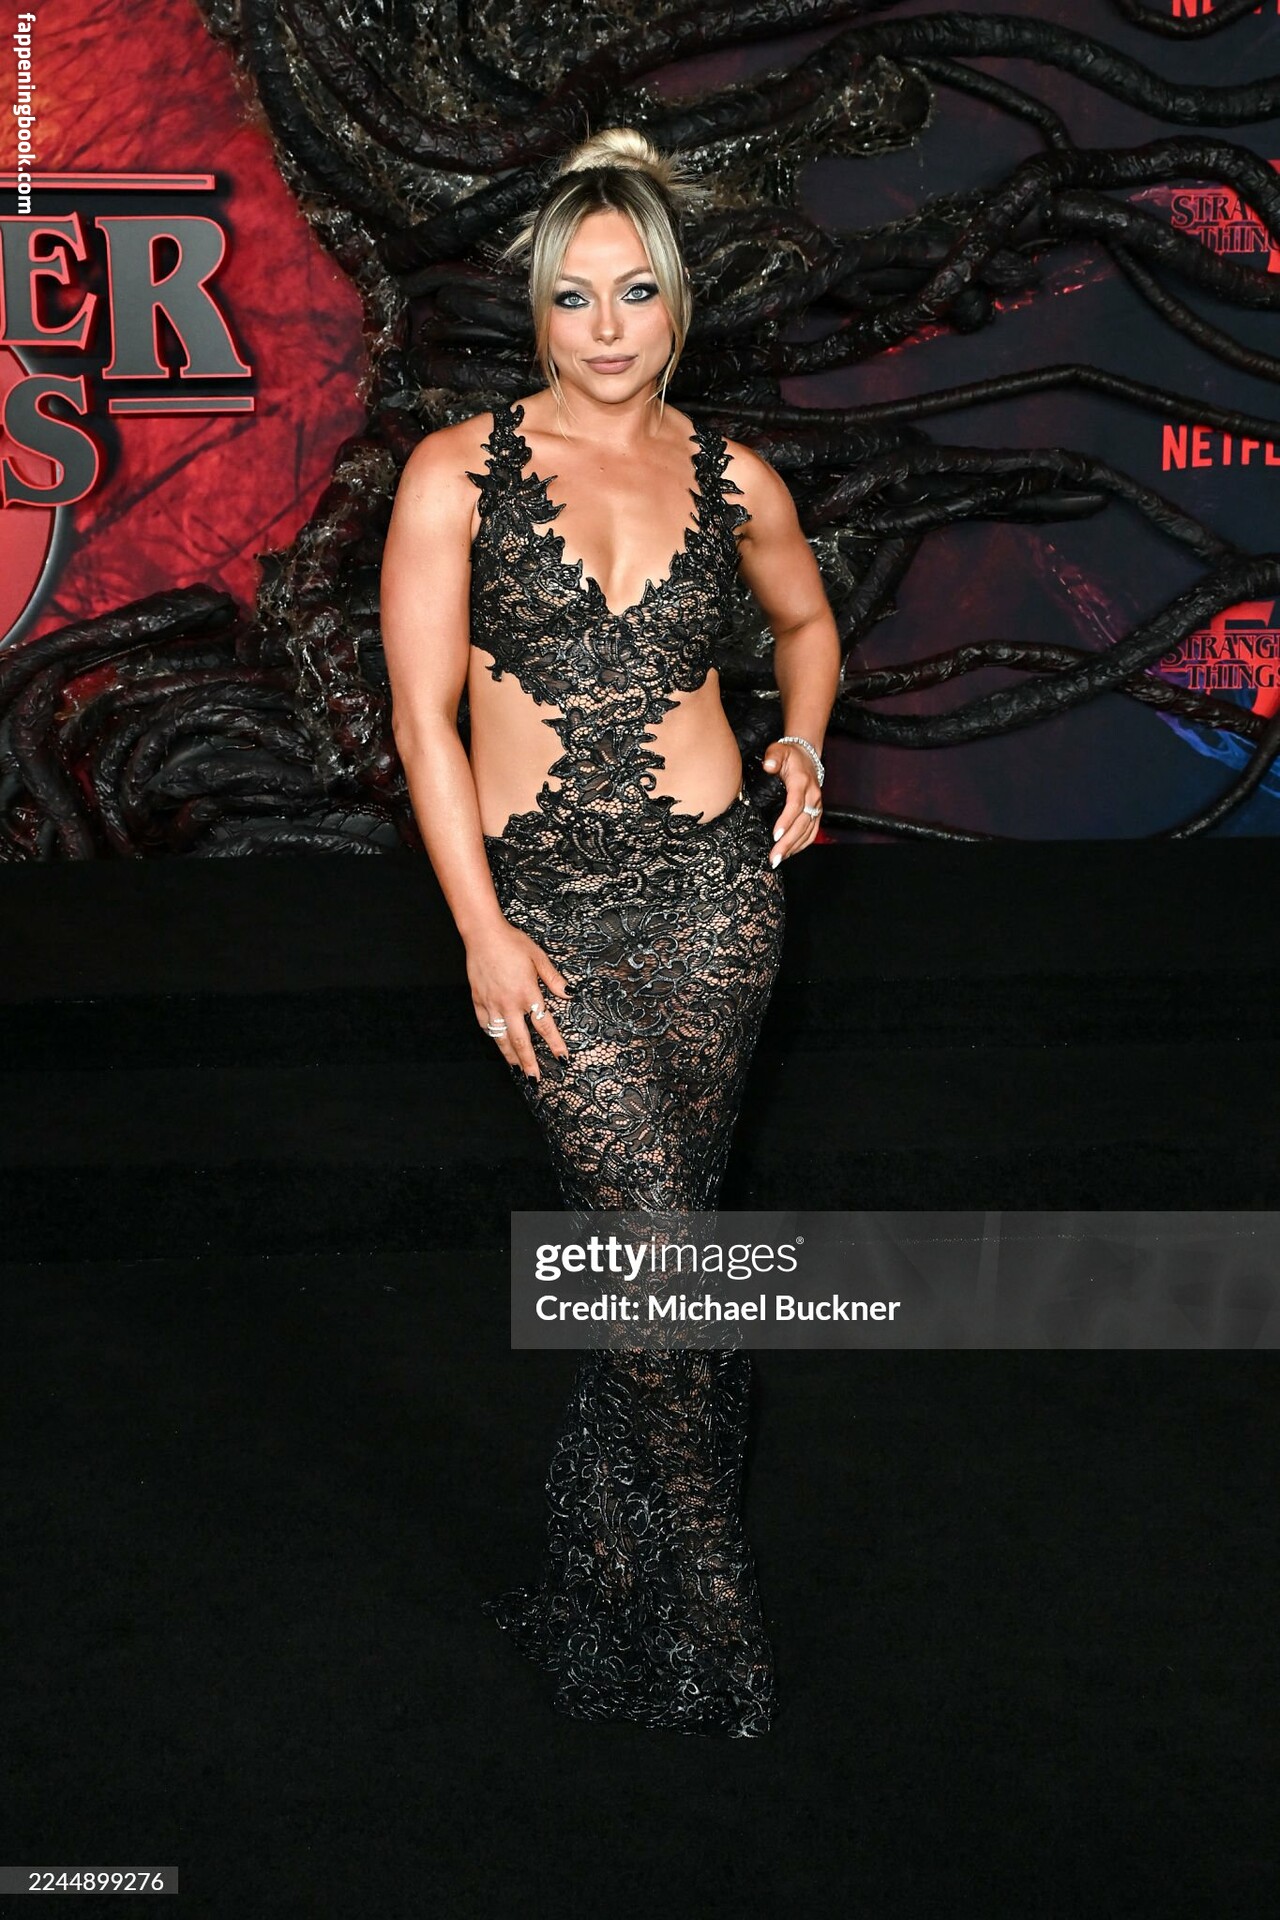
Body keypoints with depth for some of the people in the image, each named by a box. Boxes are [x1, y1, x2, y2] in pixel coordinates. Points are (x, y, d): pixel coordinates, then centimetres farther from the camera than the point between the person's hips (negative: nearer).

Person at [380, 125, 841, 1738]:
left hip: (711, 891, 2)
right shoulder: (457, 472, 0)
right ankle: (705, 1610, 9)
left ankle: (600, 1573, 26)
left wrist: (802, 742, 7)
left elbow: (807, 621, 27)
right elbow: (423, 712, -2)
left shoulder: (732, 481, 7)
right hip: (542, 904, -2)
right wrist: (482, 931, -8)